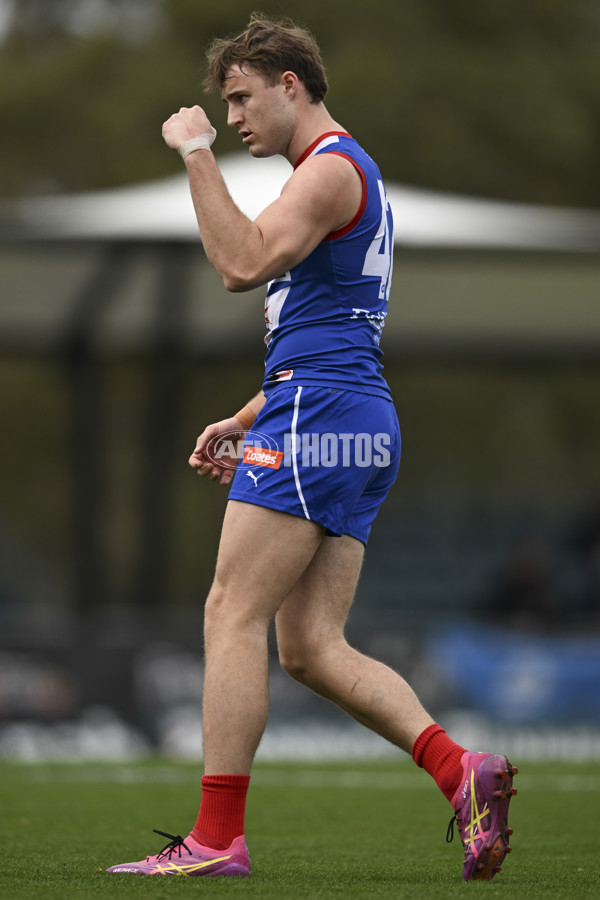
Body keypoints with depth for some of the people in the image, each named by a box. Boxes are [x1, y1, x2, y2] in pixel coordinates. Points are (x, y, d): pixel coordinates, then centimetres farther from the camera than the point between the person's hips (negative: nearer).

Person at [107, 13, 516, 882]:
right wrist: (245, 420, 23)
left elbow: (243, 263, -22)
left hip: (316, 419, -10)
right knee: (311, 646, 4)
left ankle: (217, 836, -10)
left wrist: (197, 154, -15)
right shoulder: (347, 175, 26)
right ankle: (460, 770, -9)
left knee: (233, 615, -9)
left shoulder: (331, 169, -8)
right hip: (360, 427, 10)